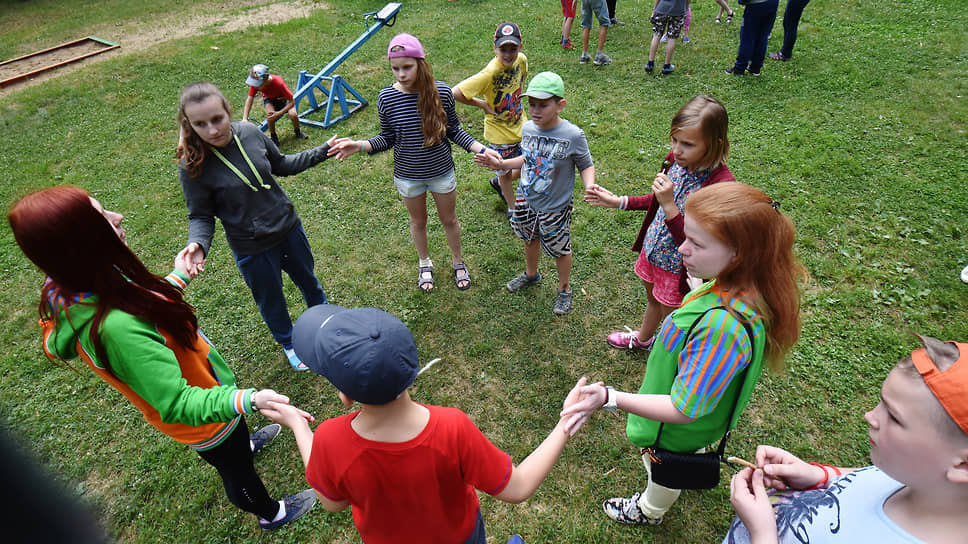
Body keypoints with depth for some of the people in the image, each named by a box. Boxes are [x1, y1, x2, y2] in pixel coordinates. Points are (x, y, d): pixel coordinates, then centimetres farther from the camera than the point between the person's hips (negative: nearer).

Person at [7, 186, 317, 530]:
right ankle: (272, 514, 51)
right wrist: (247, 401, -55)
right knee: (236, 470, 22)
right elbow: (179, 405, -41)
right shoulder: (116, 328, -44)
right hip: (202, 421, -7)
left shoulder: (75, 290, -16)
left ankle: (245, 444, 71)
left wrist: (179, 277, 11)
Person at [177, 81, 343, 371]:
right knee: (271, 301, 19)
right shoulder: (193, 166, -23)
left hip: (289, 228, 4)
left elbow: (281, 164, 5)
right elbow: (201, 216, -12)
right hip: (253, 249, -3)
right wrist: (198, 244, -32)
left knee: (308, 279, 27)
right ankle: (289, 343, 50)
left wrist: (323, 151, 2)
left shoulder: (249, 132, -13)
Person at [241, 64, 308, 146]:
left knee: (293, 114, -30)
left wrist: (279, 113, -40)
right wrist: (244, 119, -35)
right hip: (269, 99, 2)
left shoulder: (278, 83, -37)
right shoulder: (255, 83, -28)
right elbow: (250, 99, -23)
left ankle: (297, 131, 5)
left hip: (283, 98, -2)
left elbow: (292, 101, -31)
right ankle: (273, 136, -3)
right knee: (270, 115, -31)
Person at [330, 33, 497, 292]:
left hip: (442, 172, 0)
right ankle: (424, 264, 48)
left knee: (449, 219, 19)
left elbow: (453, 130, -4)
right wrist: (359, 145, -21)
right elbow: (387, 139, -5)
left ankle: (457, 261, 46)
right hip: (408, 176, 1)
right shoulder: (386, 98, -15)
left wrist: (481, 149, -17)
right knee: (418, 221, 21)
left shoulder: (442, 92, -16)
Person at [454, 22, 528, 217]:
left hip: (521, 126, 6)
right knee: (506, 173, 14)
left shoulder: (521, 60, -10)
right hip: (499, 134, -6)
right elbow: (456, 93, -32)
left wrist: (518, 96, 7)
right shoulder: (490, 73, -30)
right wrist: (481, 104, -21)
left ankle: (498, 182, 46)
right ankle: (512, 208, 40)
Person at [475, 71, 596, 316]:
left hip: (555, 207, -5)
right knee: (530, 239, 27)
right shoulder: (528, 128, -7)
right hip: (525, 200, 5)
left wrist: (590, 187, -32)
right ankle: (531, 274, 56)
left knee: (560, 249, 14)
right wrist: (501, 164, 1)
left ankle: (564, 289, 40)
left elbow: (586, 166, -13)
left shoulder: (573, 135, -23)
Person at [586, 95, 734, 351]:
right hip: (654, 251, 7)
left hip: (680, 269, -7)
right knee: (653, 299, 33)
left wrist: (669, 206, -40)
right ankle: (643, 338, 62)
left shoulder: (721, 184, -34)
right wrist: (618, 202, 2)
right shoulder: (676, 159, -12)